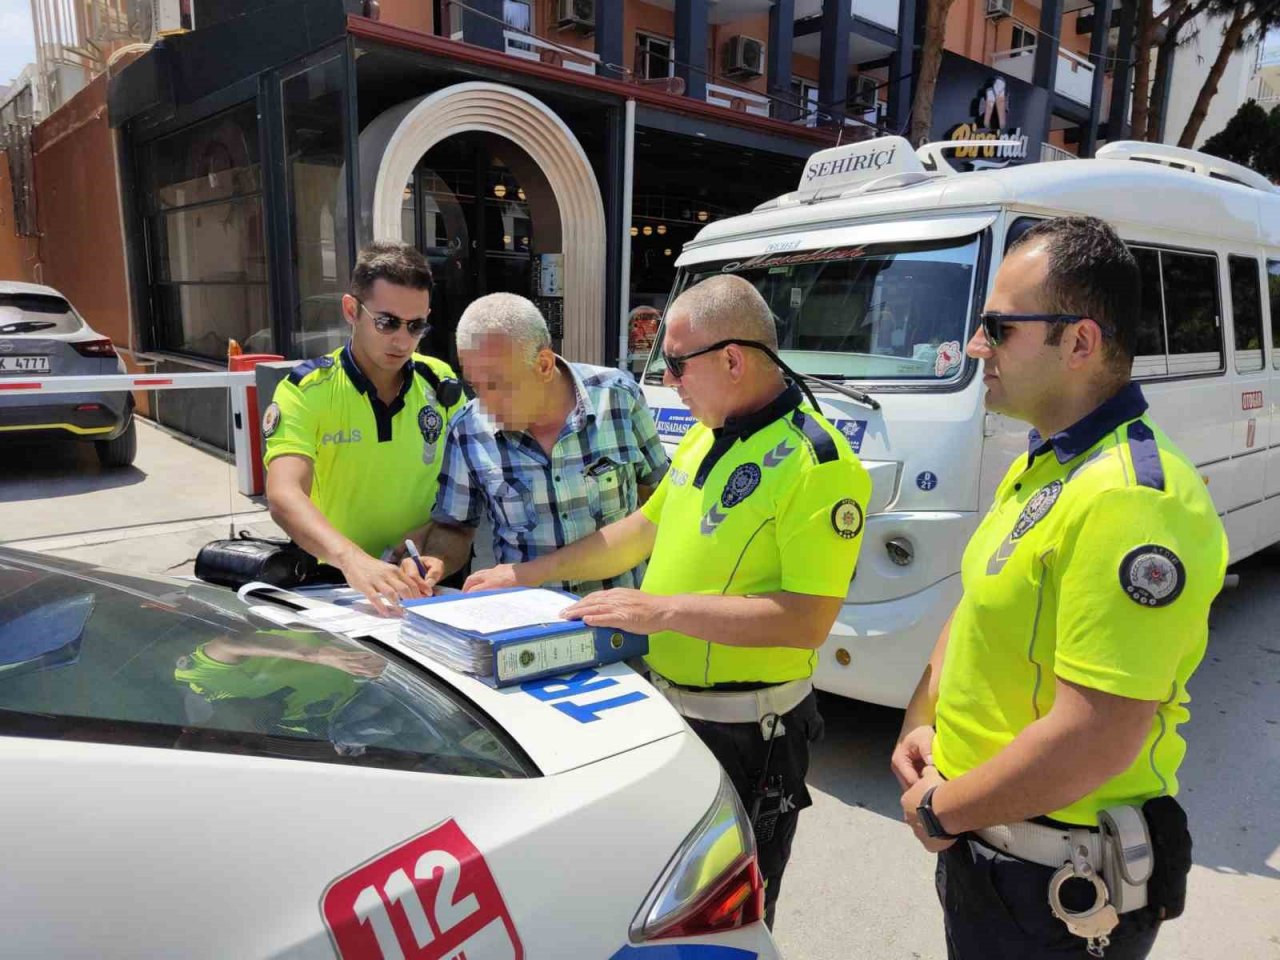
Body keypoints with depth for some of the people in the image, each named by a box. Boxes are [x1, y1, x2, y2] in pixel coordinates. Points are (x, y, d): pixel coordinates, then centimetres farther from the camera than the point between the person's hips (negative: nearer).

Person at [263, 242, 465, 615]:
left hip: (426, 581, 2)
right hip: (336, 584, -1)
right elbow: (284, 495, -19)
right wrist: (352, 559, -36)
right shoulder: (306, 390, -5)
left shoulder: (441, 384, 5)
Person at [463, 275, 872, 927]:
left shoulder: (816, 463, -22)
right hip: (665, 703, 8)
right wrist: (530, 573, 11)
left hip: (745, 733, -8)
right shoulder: (706, 437, 6)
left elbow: (808, 621, -27)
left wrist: (663, 610, -27)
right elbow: (643, 529, 14)